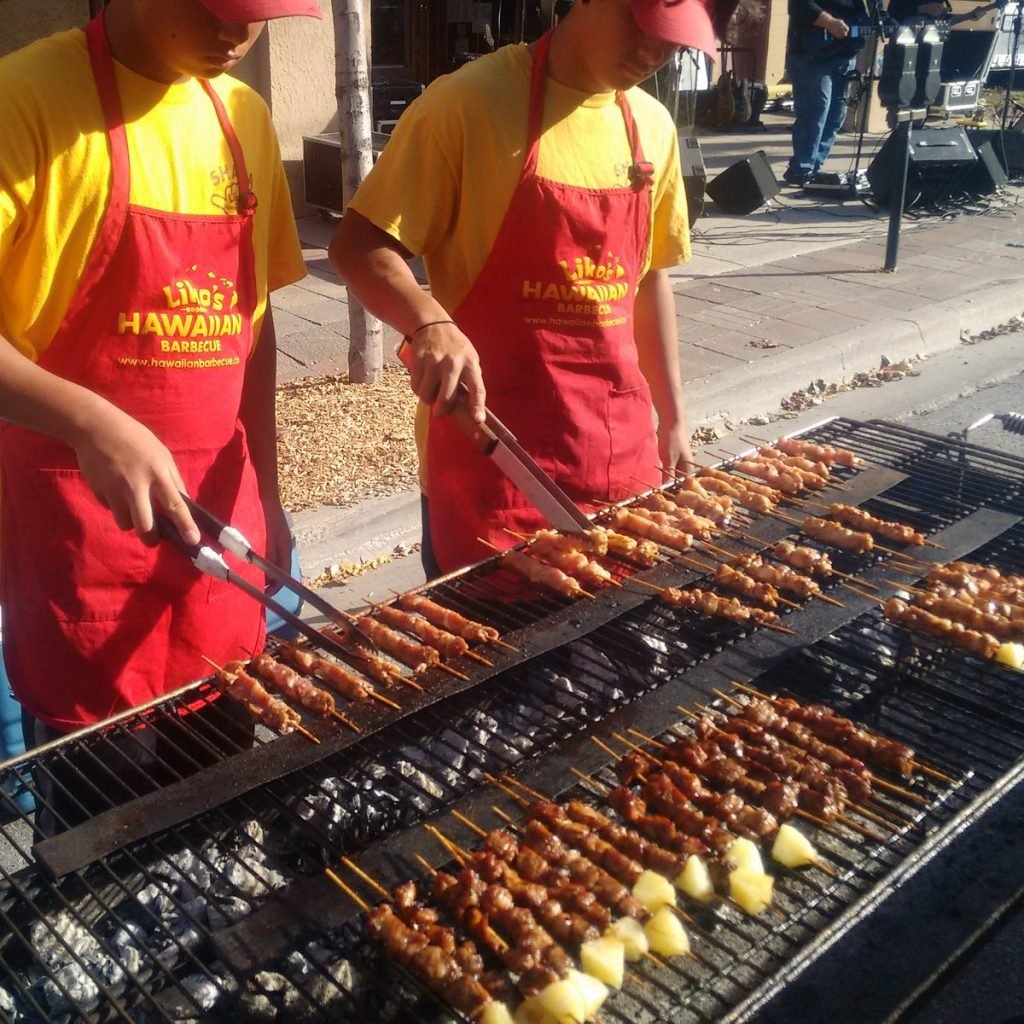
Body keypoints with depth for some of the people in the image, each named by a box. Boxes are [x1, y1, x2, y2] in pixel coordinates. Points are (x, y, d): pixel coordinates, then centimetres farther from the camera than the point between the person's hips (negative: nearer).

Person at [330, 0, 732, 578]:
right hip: (489, 446, -5)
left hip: (621, 453, 6)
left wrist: (673, 419, 15)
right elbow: (358, 244, -12)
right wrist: (430, 323, -30)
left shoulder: (653, 127, 8)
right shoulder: (471, 102, -11)